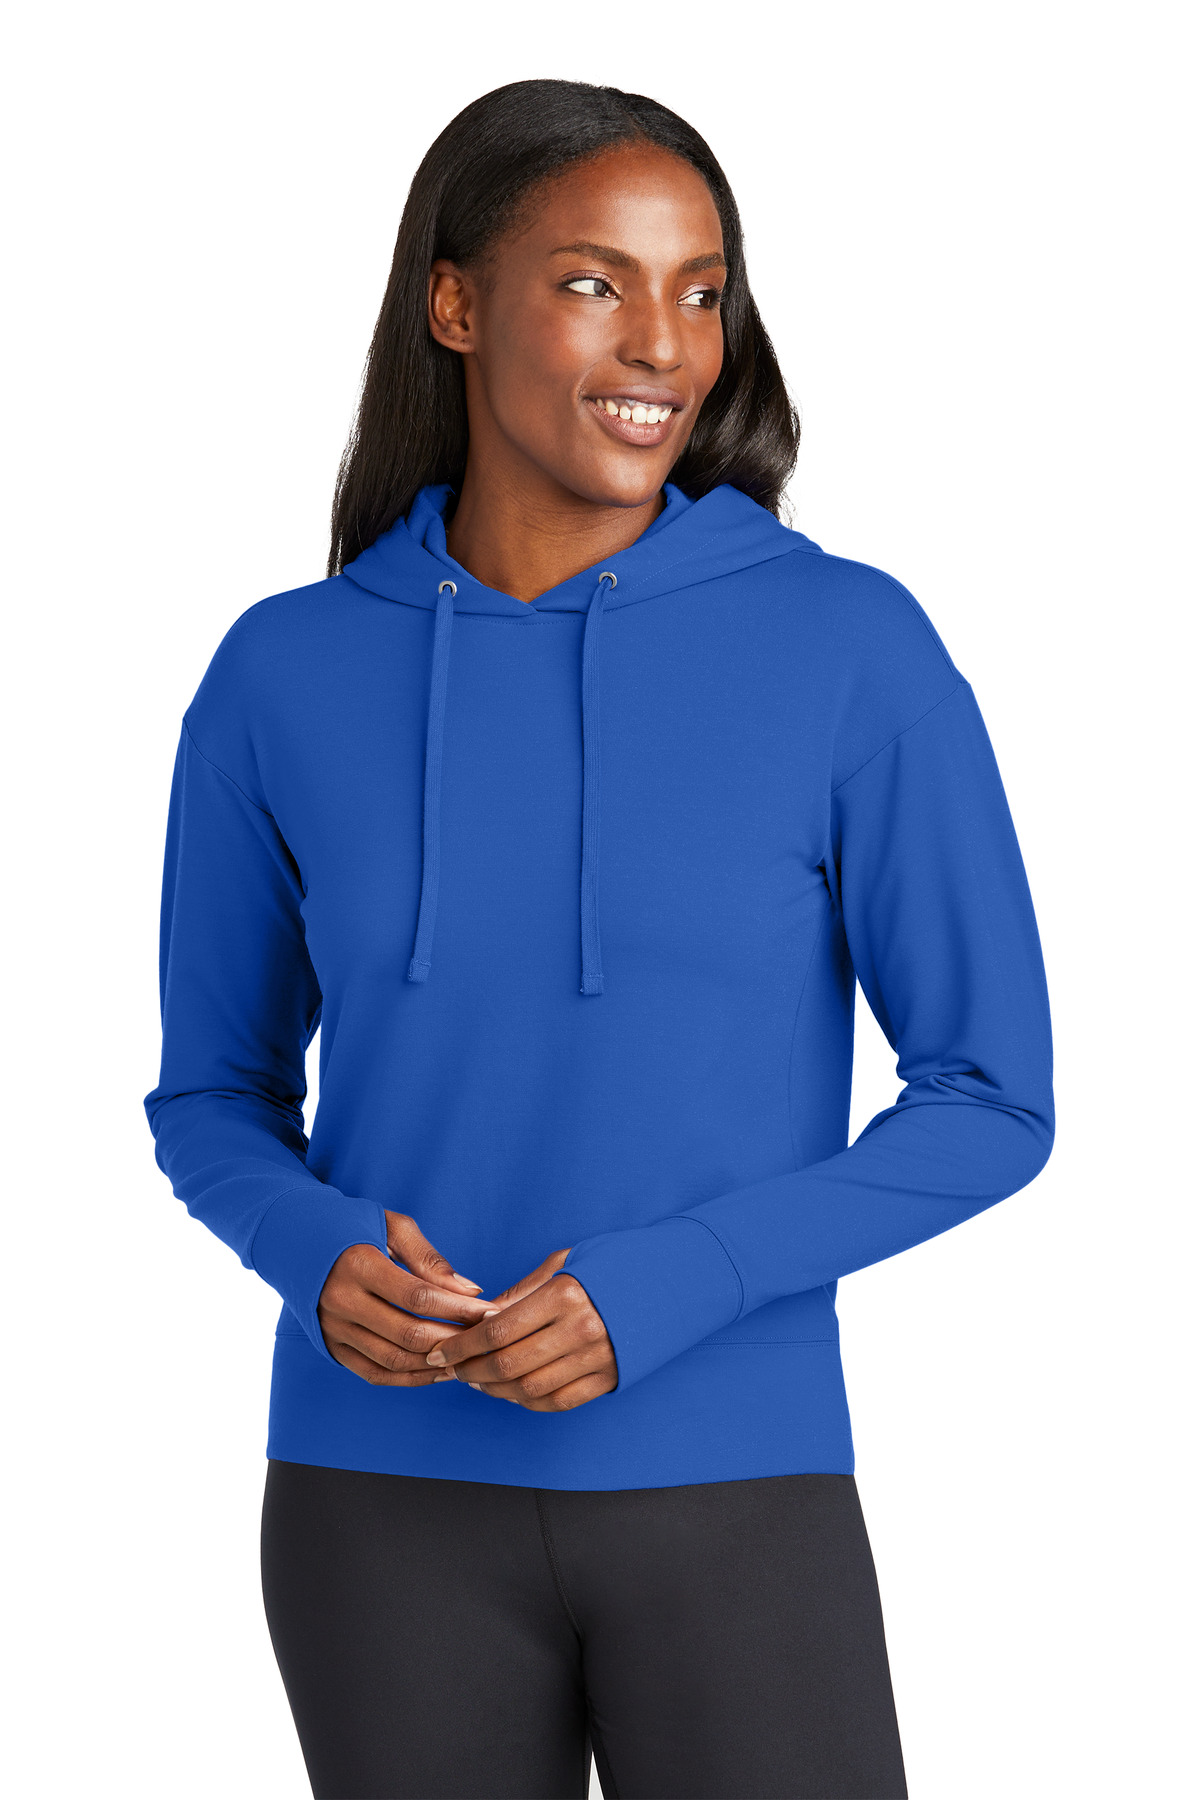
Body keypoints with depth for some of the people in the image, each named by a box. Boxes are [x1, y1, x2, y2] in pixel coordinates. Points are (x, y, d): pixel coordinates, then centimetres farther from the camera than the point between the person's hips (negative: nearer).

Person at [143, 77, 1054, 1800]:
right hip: (391, 1503, 2)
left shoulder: (855, 649, -7)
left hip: (734, 1501, -1)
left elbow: (992, 1100, -4)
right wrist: (322, 1266, -13)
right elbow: (216, 1095, 10)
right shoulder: (283, 680, -1)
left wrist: (661, 1294, -17)